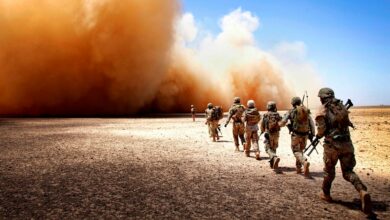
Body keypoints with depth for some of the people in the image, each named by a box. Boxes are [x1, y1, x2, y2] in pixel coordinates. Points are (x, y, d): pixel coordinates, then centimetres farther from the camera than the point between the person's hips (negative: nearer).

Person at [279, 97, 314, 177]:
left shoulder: (291, 111, -2)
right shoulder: (307, 111, 8)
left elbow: (282, 123, -2)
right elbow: (312, 123, 5)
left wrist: (279, 123, 21)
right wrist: (312, 134, 10)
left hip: (296, 134, -4)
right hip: (305, 135, 4)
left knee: (296, 151, 0)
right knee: (300, 150, 22)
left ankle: (305, 162, -29)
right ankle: (298, 168, 24)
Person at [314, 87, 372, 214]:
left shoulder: (323, 110, -6)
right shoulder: (342, 106, 10)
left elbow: (321, 130, -12)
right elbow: (346, 123, 19)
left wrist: (318, 136, 9)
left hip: (332, 145, -4)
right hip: (347, 143, 4)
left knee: (329, 171, 17)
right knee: (348, 171, 11)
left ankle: (326, 194, 32)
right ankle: (363, 192, -12)